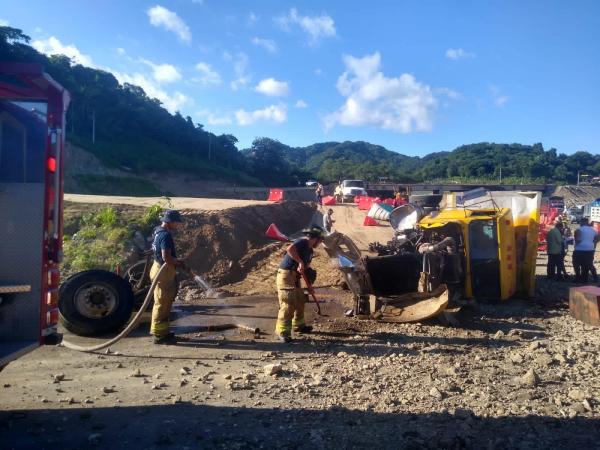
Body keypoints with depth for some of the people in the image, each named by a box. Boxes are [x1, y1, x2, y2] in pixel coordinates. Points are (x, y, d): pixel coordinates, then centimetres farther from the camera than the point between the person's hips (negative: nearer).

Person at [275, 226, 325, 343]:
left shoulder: (310, 250, 15)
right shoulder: (302, 242, -15)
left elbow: (307, 265, 23)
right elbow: (289, 249, -34)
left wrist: (309, 273, 3)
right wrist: (300, 262, -32)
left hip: (295, 277, 10)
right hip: (286, 275, -10)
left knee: (300, 301, 19)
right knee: (288, 303, -13)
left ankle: (298, 325, 36)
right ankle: (282, 332, -10)